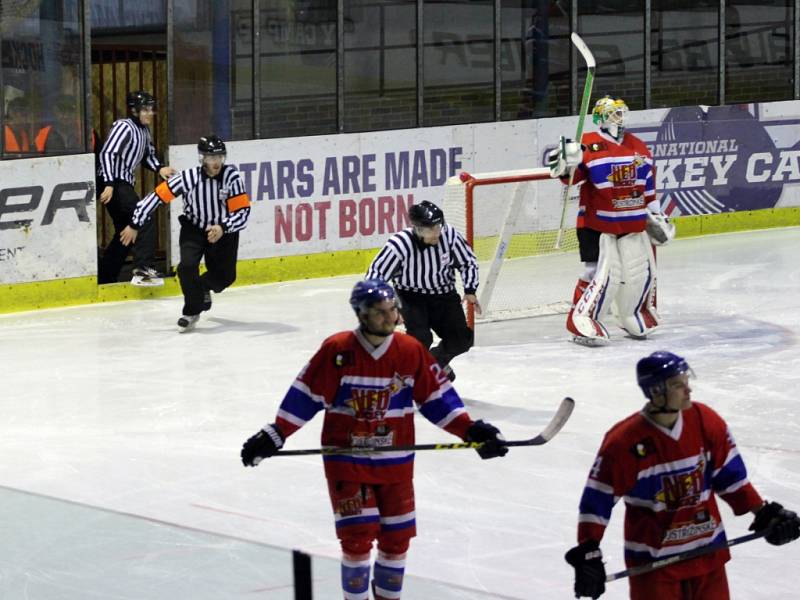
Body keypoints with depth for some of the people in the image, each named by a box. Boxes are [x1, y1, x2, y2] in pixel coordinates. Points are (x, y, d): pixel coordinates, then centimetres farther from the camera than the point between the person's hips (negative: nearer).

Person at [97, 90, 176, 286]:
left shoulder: (143, 130, 15)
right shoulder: (124, 127, -14)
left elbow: (147, 155, 25)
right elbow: (107, 153, -21)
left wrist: (159, 168, 3)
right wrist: (109, 184, -29)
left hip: (124, 184, 10)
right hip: (113, 184, -10)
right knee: (144, 220, -19)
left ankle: (104, 278, 23)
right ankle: (143, 270, -26)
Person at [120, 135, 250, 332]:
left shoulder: (231, 176, -21)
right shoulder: (189, 178, -22)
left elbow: (242, 212, -21)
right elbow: (158, 196, -16)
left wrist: (222, 228, -39)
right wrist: (135, 225, -14)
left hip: (223, 231, 1)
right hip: (193, 229, -1)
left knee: (225, 276, 0)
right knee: (187, 266, -22)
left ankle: (202, 288, 36)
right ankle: (192, 312, -1)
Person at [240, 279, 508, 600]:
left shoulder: (411, 351, -4)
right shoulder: (337, 350, -12)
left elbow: (436, 396, 3)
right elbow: (306, 395, -6)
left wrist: (471, 430, -5)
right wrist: (274, 436, -9)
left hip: (395, 461, 3)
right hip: (345, 459, -3)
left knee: (397, 535, 8)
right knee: (357, 536, -7)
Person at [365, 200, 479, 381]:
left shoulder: (450, 235, -20)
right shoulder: (399, 244, -29)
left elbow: (468, 262, -2)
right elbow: (376, 273, -20)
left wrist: (470, 291, -10)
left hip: (443, 294, 4)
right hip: (411, 296, -4)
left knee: (462, 339, -1)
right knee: (421, 338, -24)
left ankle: (436, 361, 31)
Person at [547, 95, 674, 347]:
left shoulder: (638, 147, 9)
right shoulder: (588, 146, -12)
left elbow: (648, 186, 17)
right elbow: (571, 175, -18)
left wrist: (656, 216, 18)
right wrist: (566, 163, -41)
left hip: (632, 224, 7)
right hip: (597, 224, -7)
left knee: (641, 273, 12)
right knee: (603, 274, -15)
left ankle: (634, 319, 34)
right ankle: (583, 322, -4)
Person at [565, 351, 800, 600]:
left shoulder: (706, 422, -6)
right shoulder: (624, 441, -19)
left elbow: (730, 475, 7)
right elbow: (596, 500, -13)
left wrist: (764, 513, 2)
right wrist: (587, 555, -16)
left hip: (707, 550, 4)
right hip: (652, 558, -4)